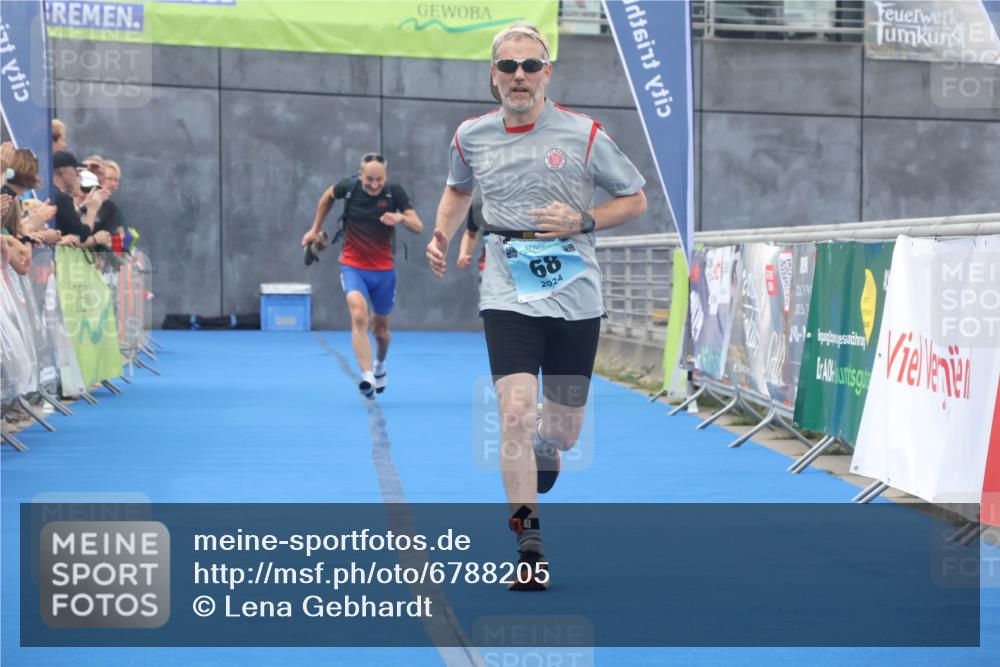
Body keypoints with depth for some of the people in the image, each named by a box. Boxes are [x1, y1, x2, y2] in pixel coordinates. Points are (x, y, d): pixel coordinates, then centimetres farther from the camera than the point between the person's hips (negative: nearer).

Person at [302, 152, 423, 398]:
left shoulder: (394, 192, -12)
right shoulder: (348, 187, -11)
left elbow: (418, 227, -14)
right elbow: (328, 196, 13)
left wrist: (401, 217, -34)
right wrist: (316, 229, 16)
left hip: (384, 269, 1)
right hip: (353, 266, -1)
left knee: (380, 329, 15)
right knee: (359, 316, -26)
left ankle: (380, 366, 48)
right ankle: (368, 377, -34)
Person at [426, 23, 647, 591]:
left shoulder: (583, 134, -5)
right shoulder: (471, 137, 2)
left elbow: (635, 199, 3)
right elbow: (459, 188, 24)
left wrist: (582, 220, -14)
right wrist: (443, 234, 6)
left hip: (576, 299, 0)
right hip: (508, 298, 0)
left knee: (563, 432, 9)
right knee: (517, 415, -18)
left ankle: (542, 450, 49)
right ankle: (530, 549, -9)